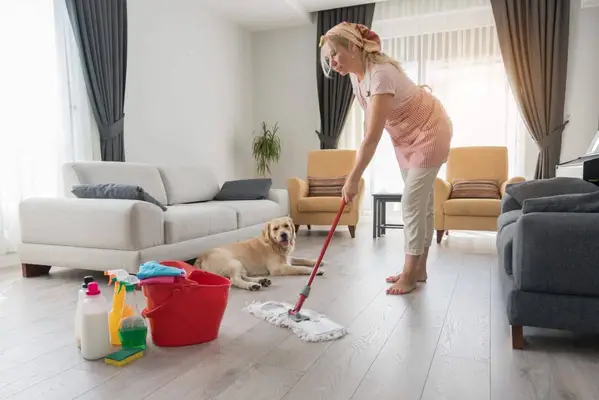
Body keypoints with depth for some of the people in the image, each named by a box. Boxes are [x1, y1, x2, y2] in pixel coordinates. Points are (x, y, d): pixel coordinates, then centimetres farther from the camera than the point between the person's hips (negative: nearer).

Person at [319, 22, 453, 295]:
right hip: (404, 136, 9)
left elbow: (373, 136, -37)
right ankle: (418, 268, 20)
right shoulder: (356, 74, -6)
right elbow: (369, 118, 8)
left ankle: (410, 274, 2)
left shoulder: (380, 74, -33)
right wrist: (363, 153, 7)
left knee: (413, 202, -9)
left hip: (429, 132, -8)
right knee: (420, 200, 12)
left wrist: (353, 178, -35)